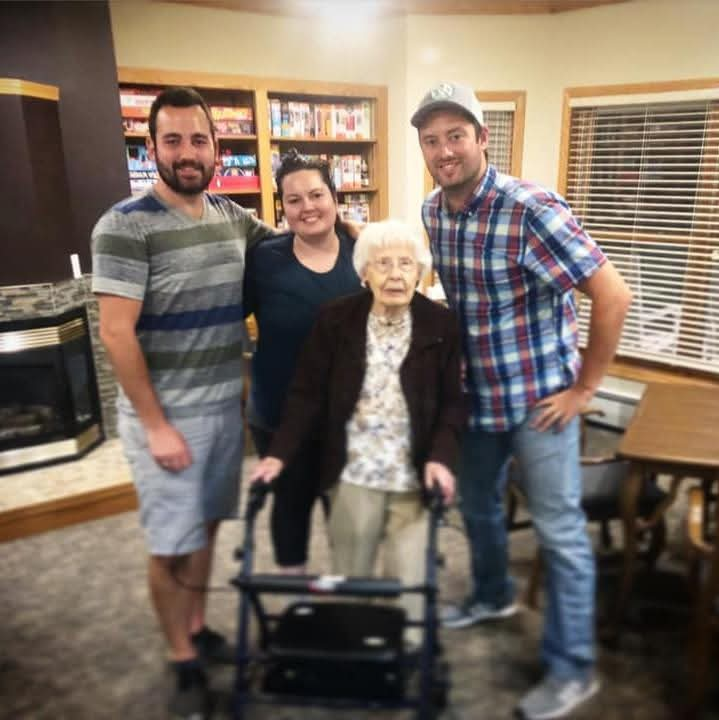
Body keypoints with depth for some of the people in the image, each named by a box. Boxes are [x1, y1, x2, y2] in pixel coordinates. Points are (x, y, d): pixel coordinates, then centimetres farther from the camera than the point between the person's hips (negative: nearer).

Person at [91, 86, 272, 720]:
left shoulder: (234, 217, 3)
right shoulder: (126, 226, -15)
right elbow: (117, 334, -17)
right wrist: (156, 424, -17)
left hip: (226, 404, 6)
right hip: (166, 413, -5)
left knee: (207, 524, 19)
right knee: (172, 542, 6)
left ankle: (198, 626, 41)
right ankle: (184, 661, 27)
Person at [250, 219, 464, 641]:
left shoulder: (441, 325, -3)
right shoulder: (336, 320, -4)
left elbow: (452, 402, -1)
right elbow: (307, 393, -3)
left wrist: (442, 456, -15)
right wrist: (280, 452, -11)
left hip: (415, 474, 0)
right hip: (353, 472, 0)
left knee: (410, 579, 9)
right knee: (348, 577, 14)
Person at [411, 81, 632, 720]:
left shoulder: (532, 209, -22)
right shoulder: (431, 212, 0)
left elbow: (613, 295, -21)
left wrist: (584, 388, -15)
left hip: (539, 398, -7)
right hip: (473, 395, 7)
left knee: (560, 531, 6)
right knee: (477, 505, 23)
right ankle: (493, 595, 50)